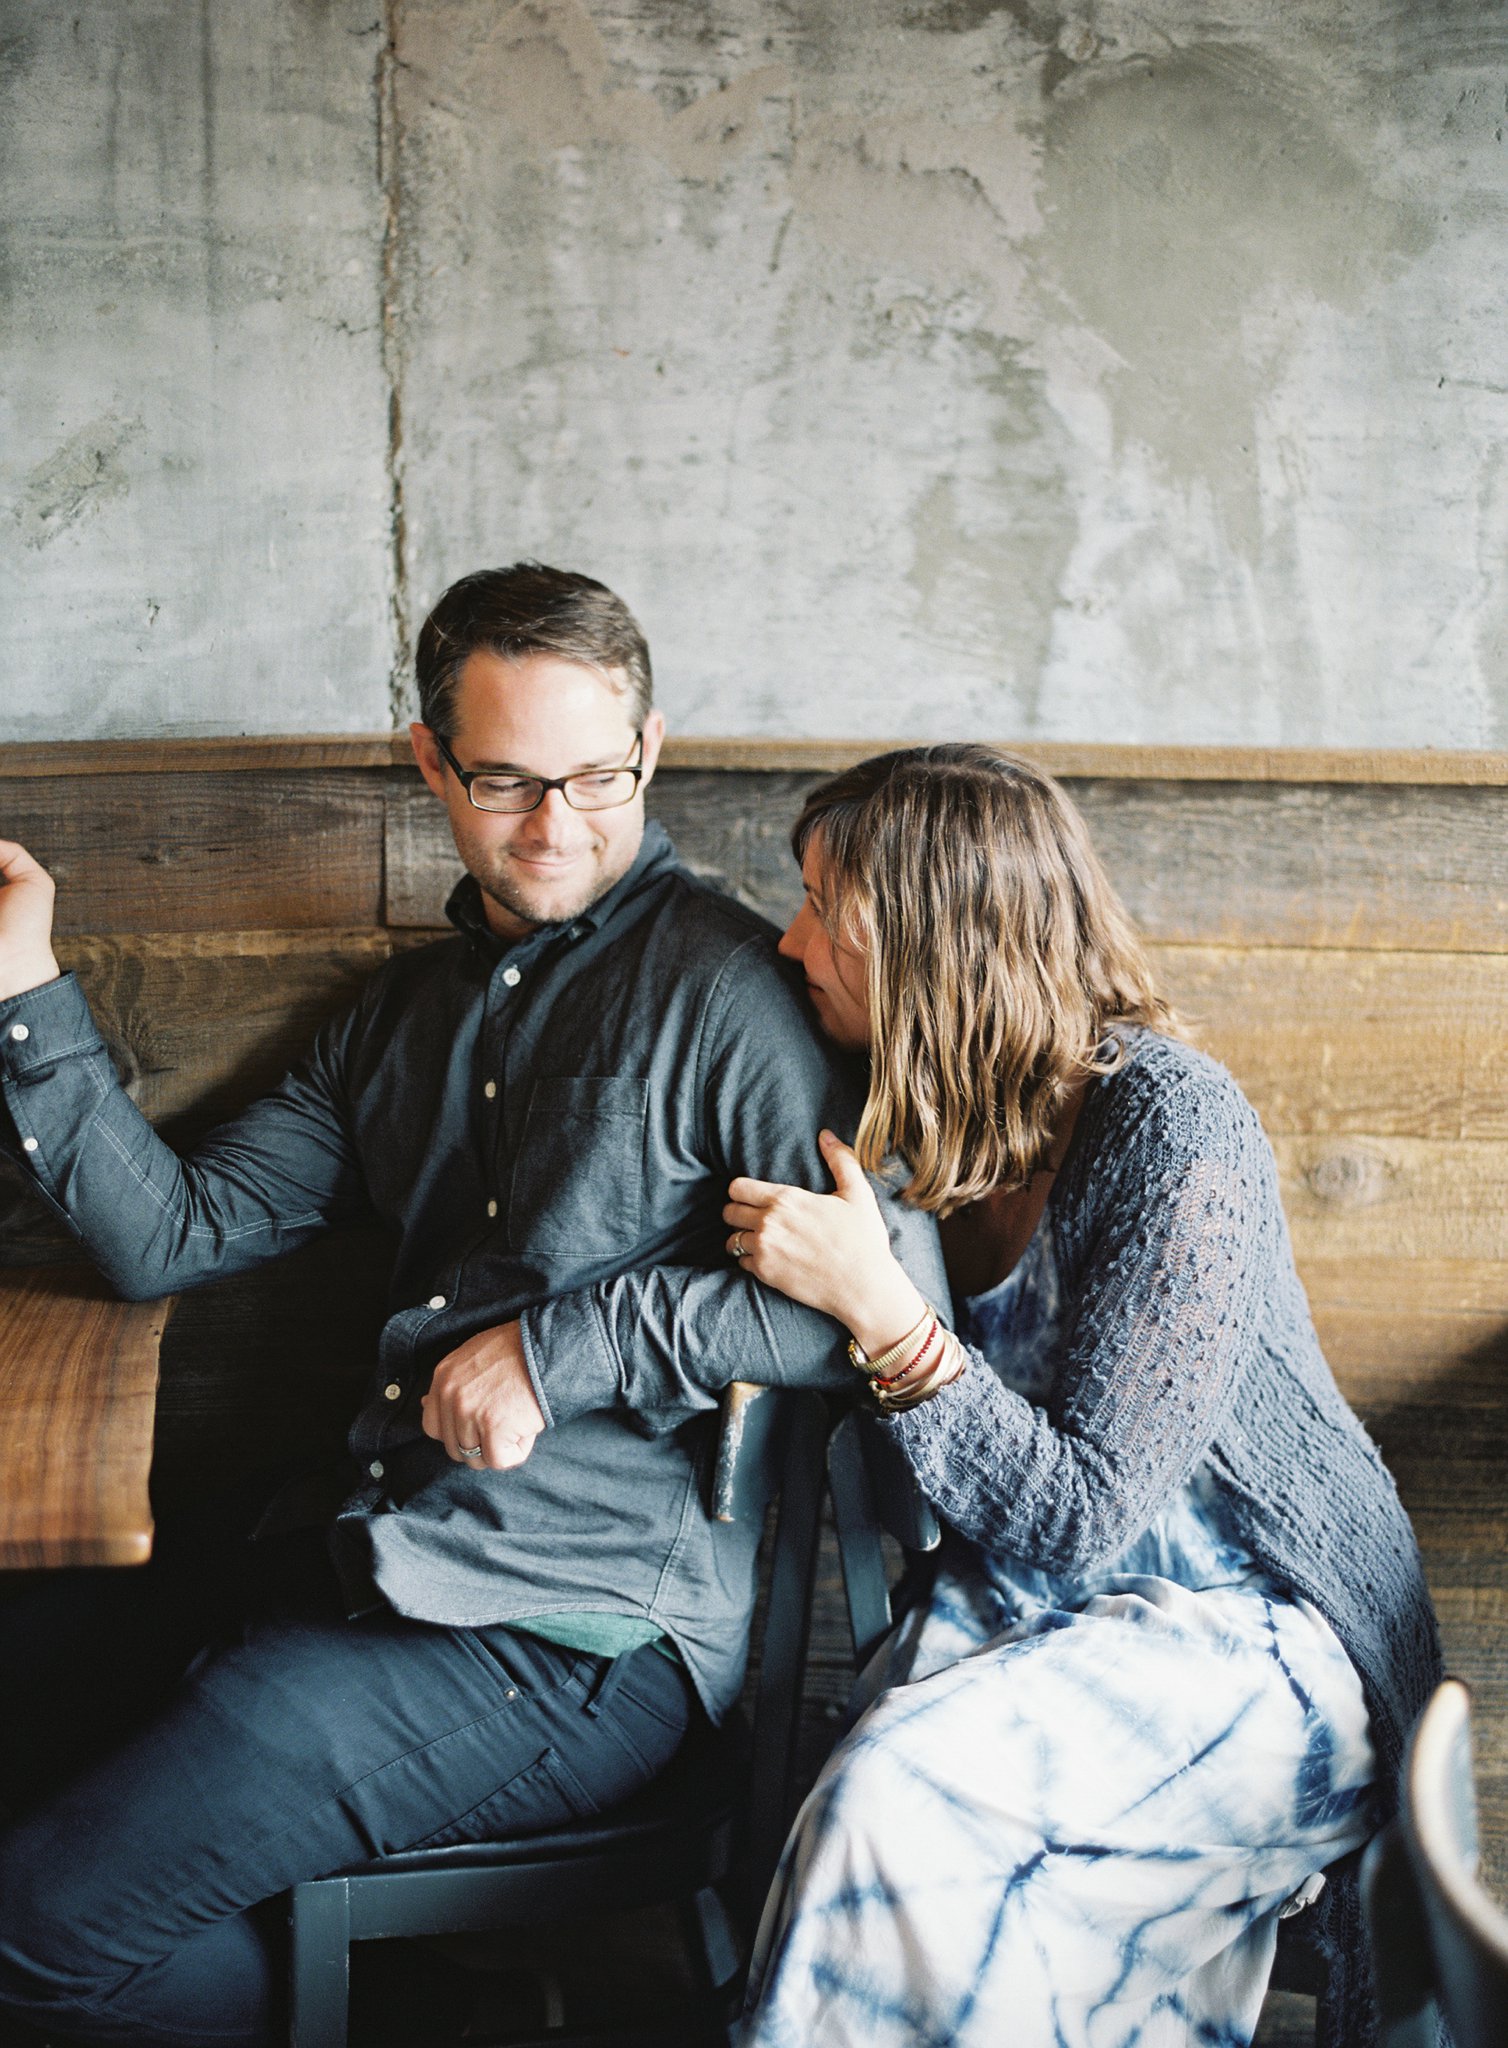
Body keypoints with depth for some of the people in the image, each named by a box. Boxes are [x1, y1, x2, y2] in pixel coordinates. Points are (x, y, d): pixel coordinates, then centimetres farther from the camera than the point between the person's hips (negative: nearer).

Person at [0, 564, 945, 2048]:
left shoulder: (721, 989, -9)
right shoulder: (410, 1012, 16)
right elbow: (169, 1237, 14)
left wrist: (573, 1342, -17)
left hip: (580, 1633, -8)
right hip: (380, 1559, 8)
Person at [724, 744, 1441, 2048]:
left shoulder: (1173, 1127, -18)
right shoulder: (936, 1124, 4)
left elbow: (1081, 1515, -19)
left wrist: (880, 1309, -25)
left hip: (1269, 1638, -6)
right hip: (1039, 1615, 6)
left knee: (893, 1799, -28)